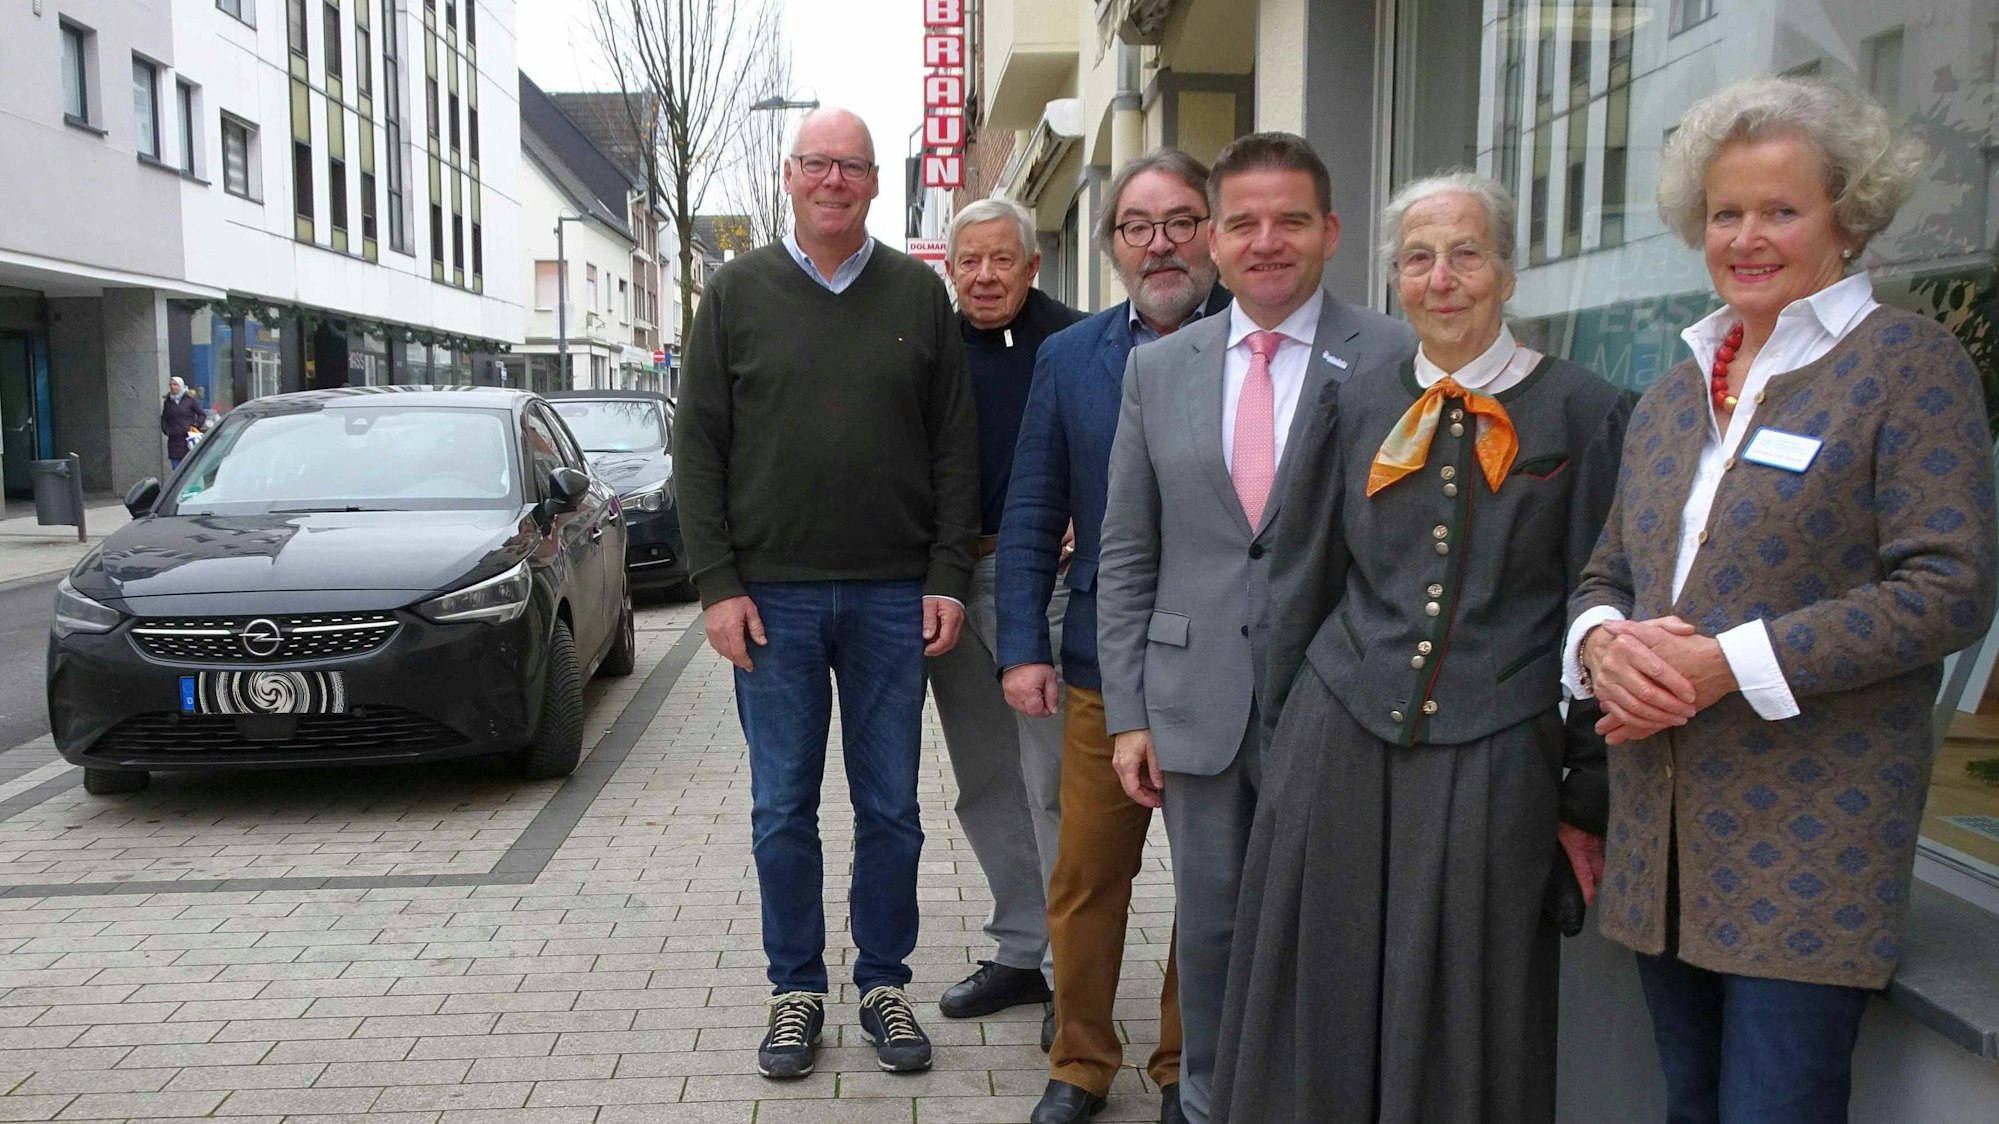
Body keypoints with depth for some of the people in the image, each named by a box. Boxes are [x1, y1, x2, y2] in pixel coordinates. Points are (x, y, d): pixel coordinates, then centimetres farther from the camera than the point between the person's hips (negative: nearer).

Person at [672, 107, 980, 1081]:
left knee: (890, 808, 9)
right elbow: (698, 445, 2)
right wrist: (717, 582, -5)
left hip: (893, 597, 1)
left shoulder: (918, 293, 6)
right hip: (772, 596, 0)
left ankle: (884, 983, 24)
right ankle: (796, 990, 23)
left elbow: (955, 446, 5)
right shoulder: (737, 292, 5)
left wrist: (948, 578, -3)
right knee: (784, 810, 8)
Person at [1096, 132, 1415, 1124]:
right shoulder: (1157, 369, 7)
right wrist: (1127, 712, 3)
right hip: (1197, 707, 3)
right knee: (1208, 928, 15)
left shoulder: (1394, 360, -4)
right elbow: (1126, 557, 8)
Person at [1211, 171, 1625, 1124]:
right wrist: (1289, 740, 11)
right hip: (1337, 749, 2)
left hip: (1494, 762, -2)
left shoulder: (1585, 415, 1)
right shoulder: (1354, 407, 8)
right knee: (1324, 1018, 10)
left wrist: (1589, 796, 0)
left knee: (1467, 1034, 8)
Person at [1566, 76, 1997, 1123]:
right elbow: (1606, 573, 17)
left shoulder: (1909, 361, -5)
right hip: (1662, 841, 6)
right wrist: (1602, 641, -7)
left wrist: (1728, 662, -19)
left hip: (1811, 843, -6)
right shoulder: (1672, 392, 13)